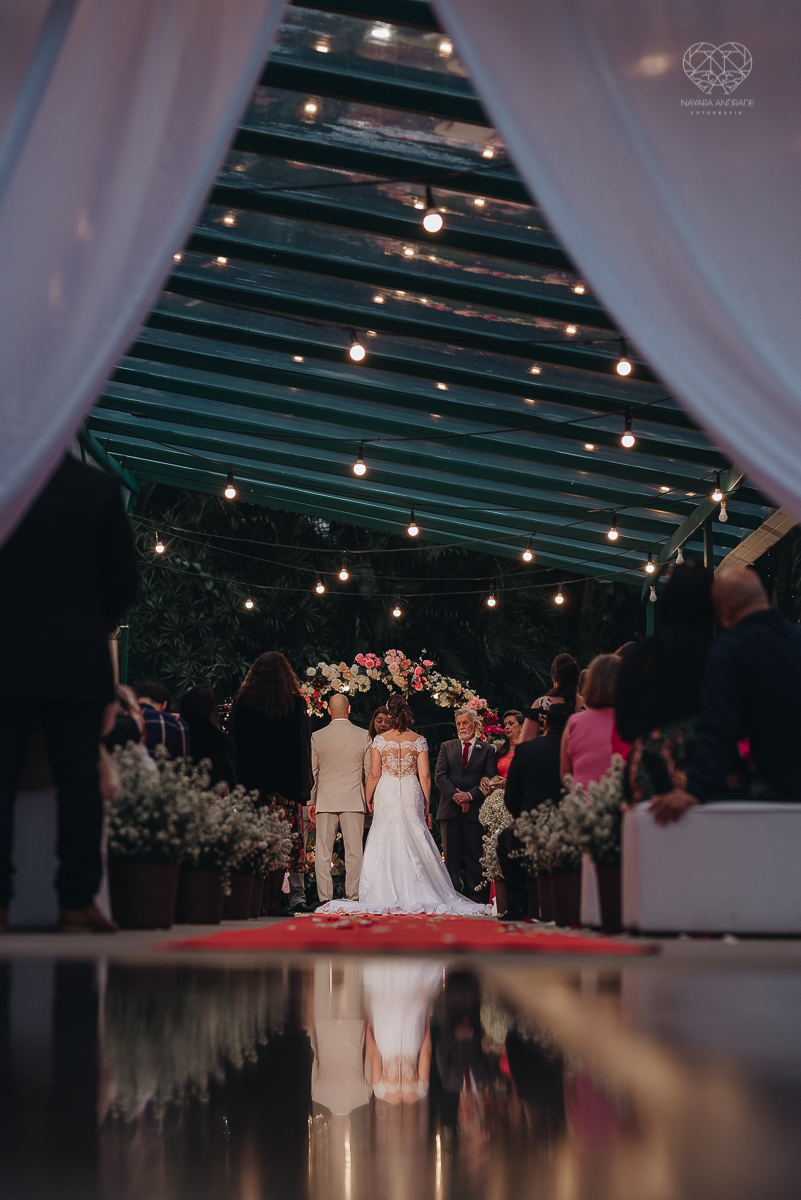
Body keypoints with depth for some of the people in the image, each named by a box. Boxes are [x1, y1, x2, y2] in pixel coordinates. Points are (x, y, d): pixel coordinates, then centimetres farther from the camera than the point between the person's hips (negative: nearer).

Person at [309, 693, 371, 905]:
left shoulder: (317, 737, 0)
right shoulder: (364, 736, -1)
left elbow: (311, 772, 4)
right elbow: (370, 771, 2)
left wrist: (311, 801, 13)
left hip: (325, 801, 0)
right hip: (353, 801, 0)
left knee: (323, 852, 3)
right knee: (354, 852, 3)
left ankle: (325, 898, 1)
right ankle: (353, 896, 1)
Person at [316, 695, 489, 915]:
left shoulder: (380, 740, -3)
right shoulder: (419, 741, 0)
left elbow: (374, 774, -3)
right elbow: (424, 776, -1)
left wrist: (369, 799, 10)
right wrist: (426, 806, 6)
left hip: (386, 796, -1)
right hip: (411, 795, 1)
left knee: (385, 845, 4)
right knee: (414, 843, 5)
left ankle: (387, 895, 3)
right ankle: (416, 894, 3)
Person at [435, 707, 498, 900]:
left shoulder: (487, 750, 7)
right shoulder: (446, 747, 13)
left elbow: (490, 779, -2)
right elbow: (440, 776, 3)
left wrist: (470, 795, -14)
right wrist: (455, 795, -11)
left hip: (475, 809, -2)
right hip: (450, 809, 2)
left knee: (475, 856, 0)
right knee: (451, 857, 3)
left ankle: (475, 895, 3)